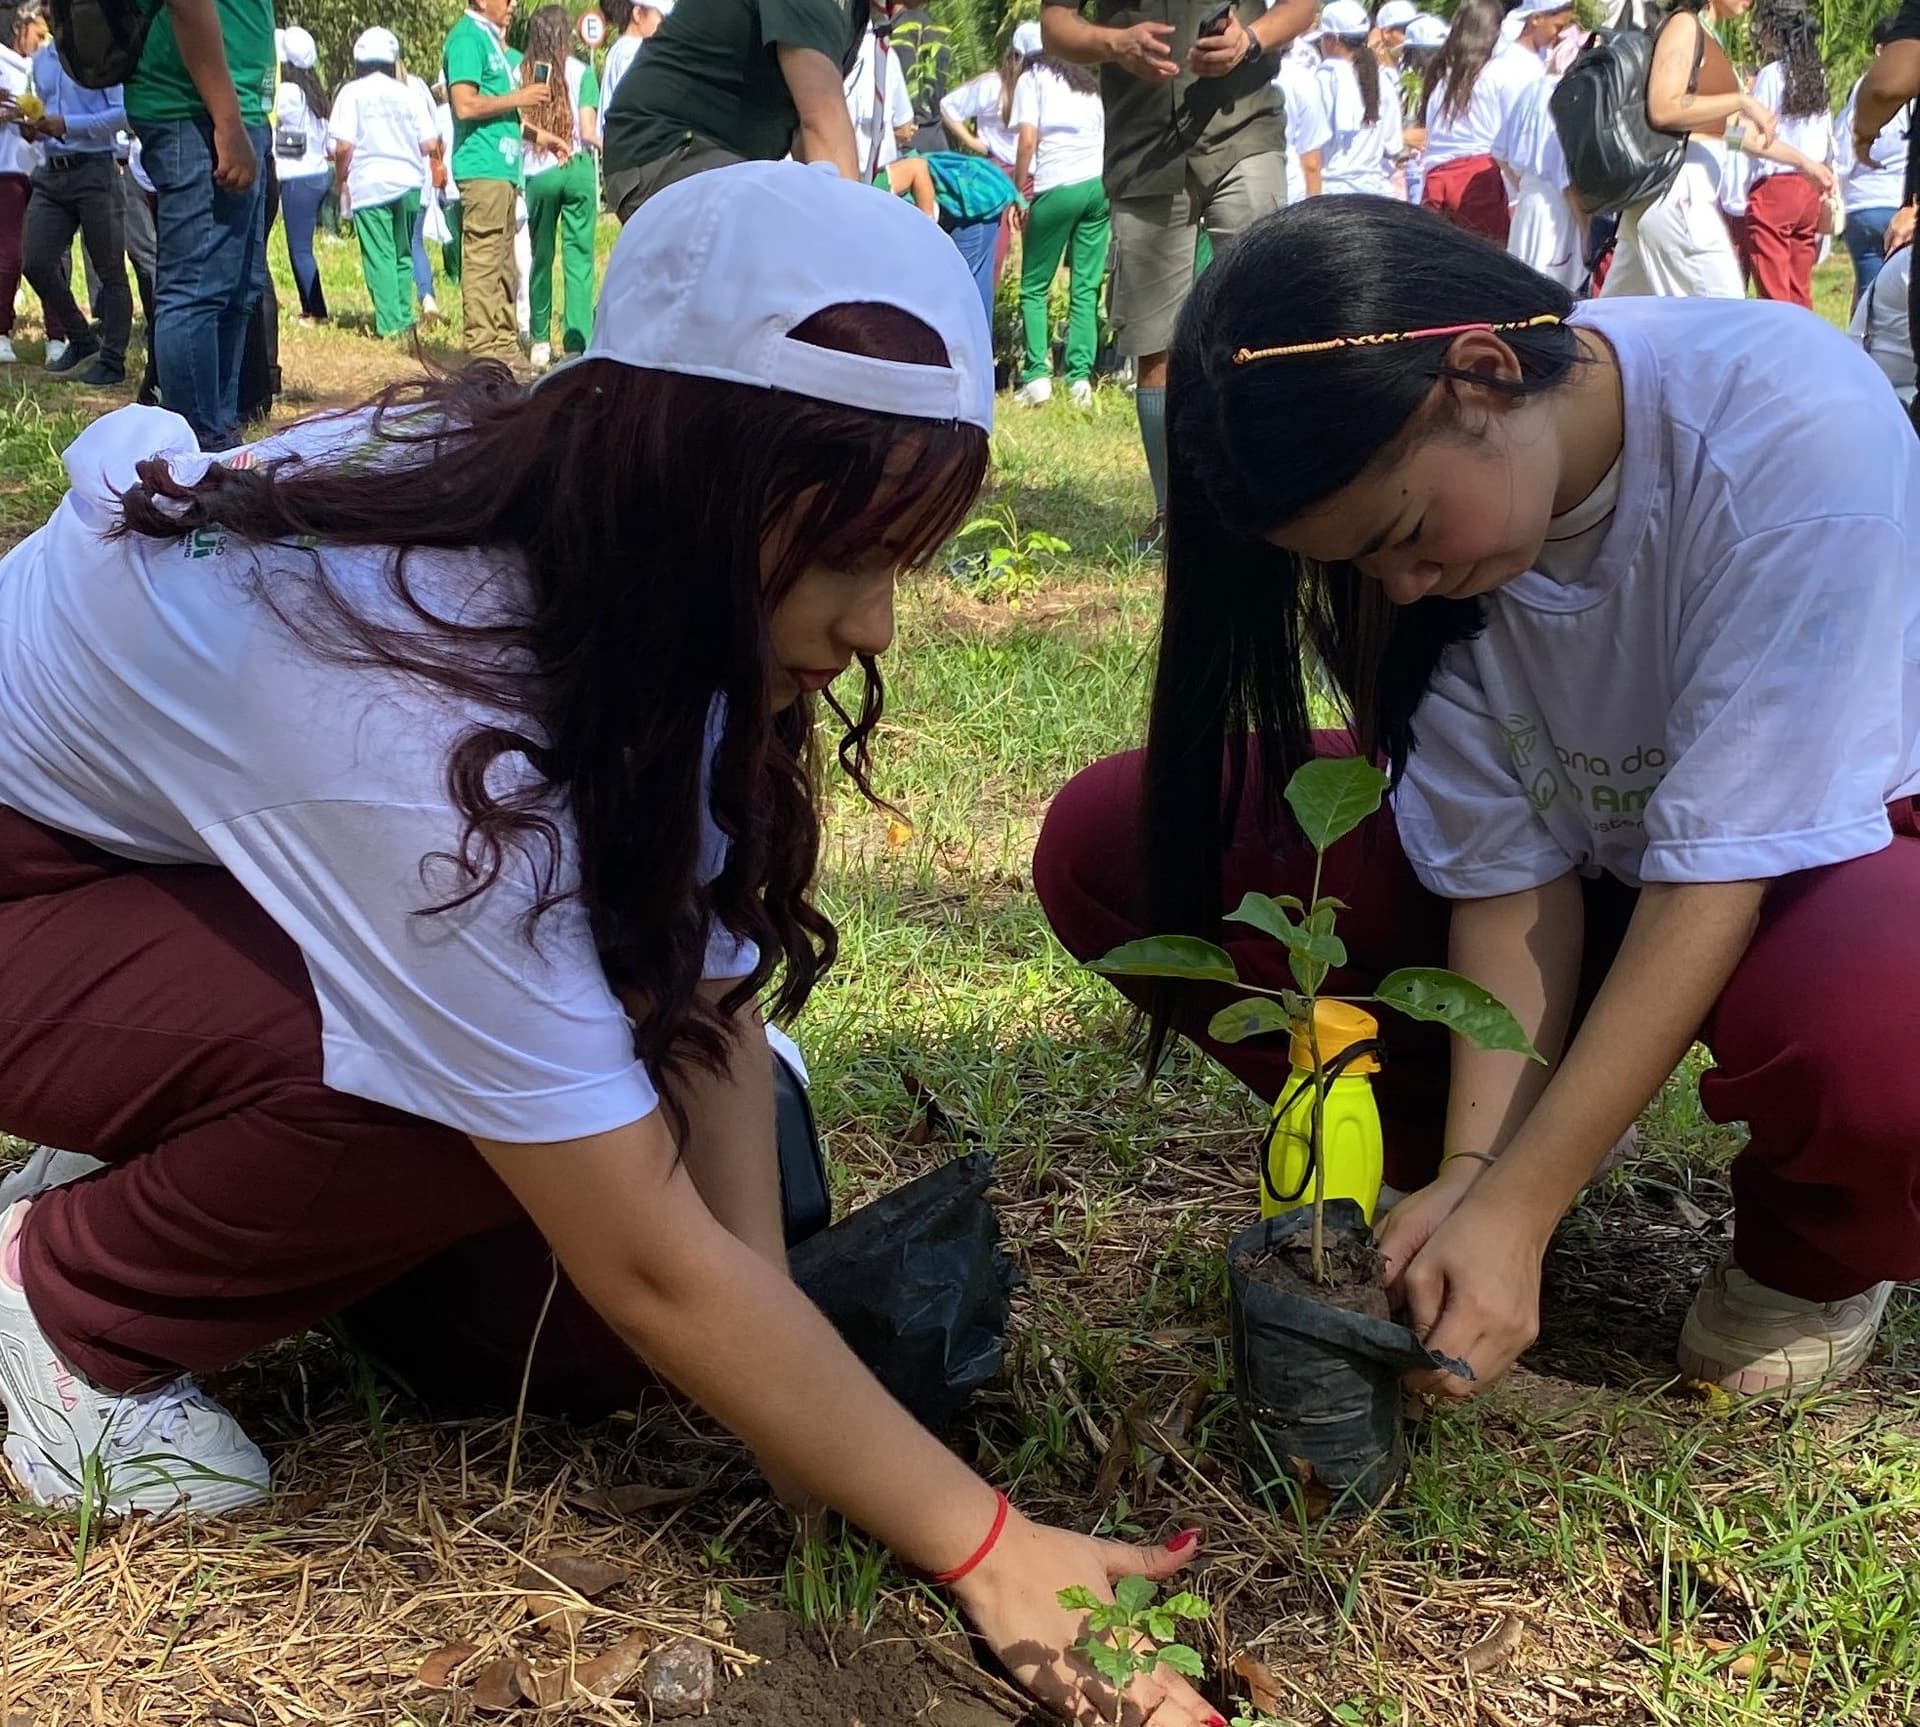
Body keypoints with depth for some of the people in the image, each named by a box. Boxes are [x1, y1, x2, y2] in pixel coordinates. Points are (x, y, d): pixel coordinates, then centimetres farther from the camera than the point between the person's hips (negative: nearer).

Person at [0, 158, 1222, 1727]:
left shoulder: (573, 516, -18)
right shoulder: (407, 719, -41)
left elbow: (705, 981, -17)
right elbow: (654, 1263, -36)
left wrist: (782, 1409, -23)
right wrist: (982, 1546, -29)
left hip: (205, 865, 6)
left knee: (583, 1335, -9)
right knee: (450, 1103, -34)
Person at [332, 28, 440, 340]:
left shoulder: (352, 92, -2)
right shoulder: (408, 93, 6)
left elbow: (344, 146, -9)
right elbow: (430, 144, 3)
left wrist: (340, 179, 8)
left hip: (369, 183, -3)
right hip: (407, 182, 3)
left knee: (379, 256, -1)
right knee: (402, 253, 14)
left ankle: (390, 322, -5)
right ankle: (404, 317, 13)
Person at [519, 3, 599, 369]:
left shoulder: (520, 73, 1)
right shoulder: (581, 72, -3)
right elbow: (588, 131, -7)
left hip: (536, 174, 2)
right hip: (577, 169, -2)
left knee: (540, 258, 12)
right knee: (579, 257, -1)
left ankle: (540, 341, 17)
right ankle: (577, 344, -5)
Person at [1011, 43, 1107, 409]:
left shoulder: (1033, 78, 7)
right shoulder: (1088, 81, 24)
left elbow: (1028, 141, -4)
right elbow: (1109, 137, 17)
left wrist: (1017, 192, -1)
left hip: (1057, 187, -5)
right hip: (1099, 186, 5)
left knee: (1034, 288, 5)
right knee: (1085, 289, 5)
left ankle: (1037, 376, -5)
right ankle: (1080, 378, -2)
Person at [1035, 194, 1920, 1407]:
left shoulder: (1796, 425, -30)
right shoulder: (1412, 505, -16)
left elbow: (1721, 867, -29)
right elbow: (1513, 866, -14)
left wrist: (1515, 1211, -29)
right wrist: (1473, 1170, -25)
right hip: (1595, 854, 5)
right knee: (1107, 845, -14)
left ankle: (1813, 1261, -6)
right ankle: (1521, 1148, 1)